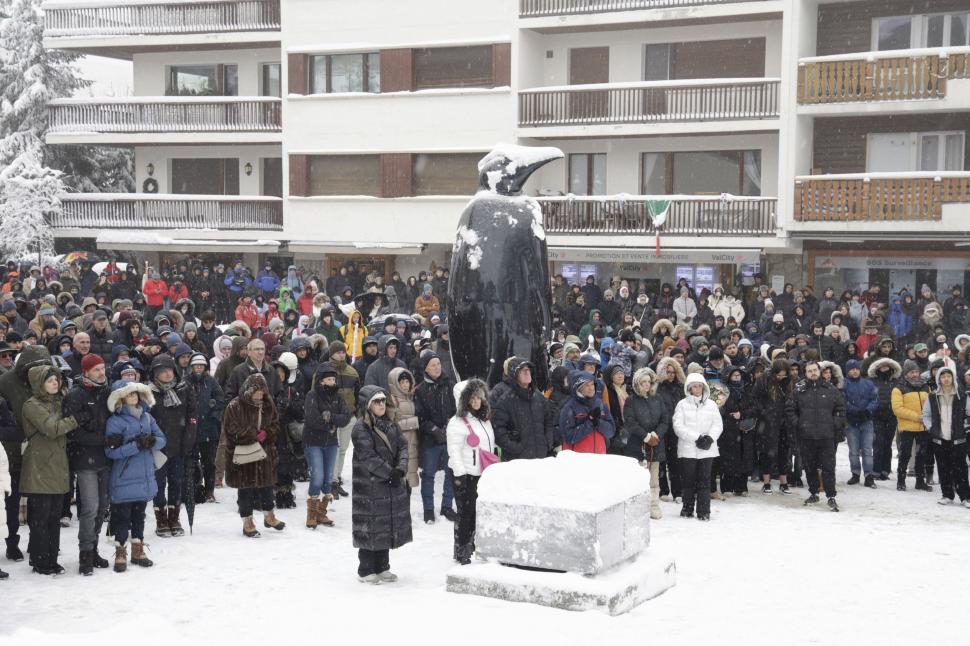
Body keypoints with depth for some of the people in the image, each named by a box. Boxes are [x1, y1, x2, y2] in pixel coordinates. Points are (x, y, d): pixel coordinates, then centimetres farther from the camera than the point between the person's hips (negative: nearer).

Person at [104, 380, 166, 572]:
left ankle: (138, 551, 25)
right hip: (124, 480, -5)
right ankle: (120, 553, 11)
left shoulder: (147, 417, 8)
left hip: (145, 477, 6)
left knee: (139, 515, 15)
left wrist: (151, 441, -15)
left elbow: (161, 439, 8)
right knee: (123, 516, 1)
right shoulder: (115, 421, -10)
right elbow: (111, 451, -16)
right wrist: (136, 445, -22)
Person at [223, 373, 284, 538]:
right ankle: (247, 522, 14)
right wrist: (254, 434, -17)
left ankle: (269, 516, 34)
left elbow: (275, 425, 10)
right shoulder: (235, 406, -13)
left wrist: (265, 433, -11)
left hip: (265, 452, 5)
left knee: (267, 484, 16)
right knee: (246, 487, 2)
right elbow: (231, 430, -16)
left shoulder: (268, 405, 5)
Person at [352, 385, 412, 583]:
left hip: (392, 487, 7)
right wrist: (390, 473, -14)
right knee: (370, 529, -3)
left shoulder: (390, 425, 12)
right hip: (370, 488, -7)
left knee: (389, 527, 11)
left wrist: (400, 469, -12)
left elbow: (402, 446, 5)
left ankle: (382, 568, 23)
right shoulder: (361, 429, -11)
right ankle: (366, 571, 8)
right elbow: (368, 458, -17)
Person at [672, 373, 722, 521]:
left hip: (707, 449, 1)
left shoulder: (711, 404, 11)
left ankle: (704, 511, 1)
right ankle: (688, 509, 15)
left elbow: (717, 424, 7)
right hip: (688, 449, -1)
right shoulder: (682, 404, 3)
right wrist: (697, 437, -13)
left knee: (704, 480, -1)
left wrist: (710, 438, -11)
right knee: (688, 480, 3)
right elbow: (678, 426, -6)